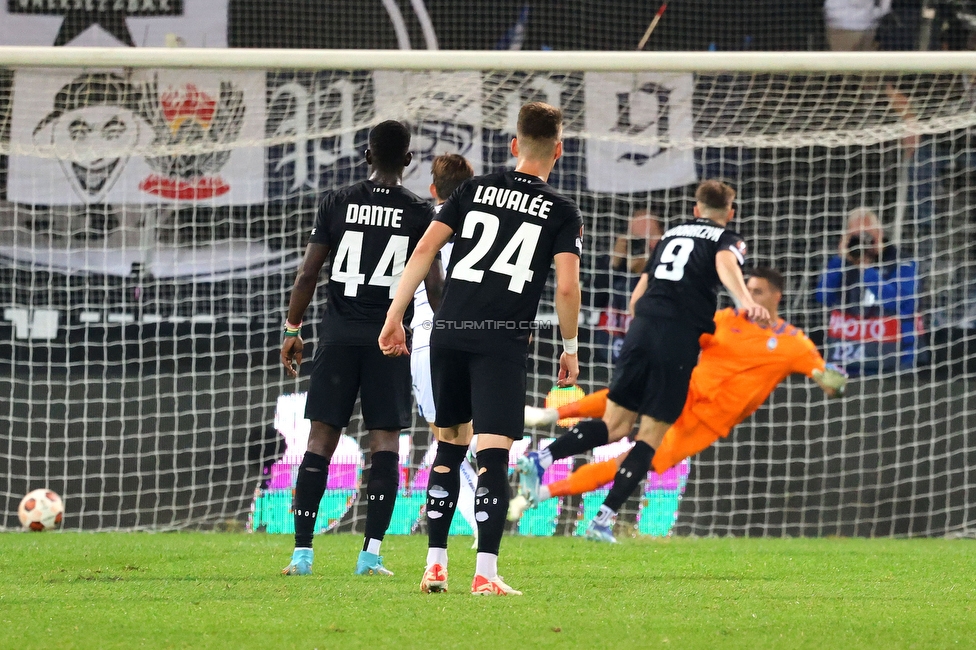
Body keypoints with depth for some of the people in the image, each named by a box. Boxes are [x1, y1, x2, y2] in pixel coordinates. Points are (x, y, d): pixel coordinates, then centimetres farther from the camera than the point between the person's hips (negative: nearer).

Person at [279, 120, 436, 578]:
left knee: (321, 438, 4)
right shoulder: (419, 213, -1)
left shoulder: (337, 204, 2)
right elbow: (432, 283, -1)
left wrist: (292, 329, 11)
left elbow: (308, 273, 2)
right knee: (385, 438, 1)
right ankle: (371, 553, -7)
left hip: (339, 334, 1)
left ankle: (302, 551, 0)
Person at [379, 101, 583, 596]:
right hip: (503, 339, -3)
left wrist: (395, 316, 7)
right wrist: (569, 348, 7)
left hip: (448, 332, 3)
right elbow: (566, 286, -6)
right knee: (493, 454, -5)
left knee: (449, 446, 15)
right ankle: (485, 572, -13)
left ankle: (435, 565, 13)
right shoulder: (562, 212, 4)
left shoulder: (475, 189, 11)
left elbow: (424, 249, 4)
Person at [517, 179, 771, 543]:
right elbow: (725, 264, -17)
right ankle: (604, 519, -6)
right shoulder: (727, 240, 9)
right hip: (680, 336, -5)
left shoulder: (672, 234, 25)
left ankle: (542, 458, -14)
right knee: (652, 435, 2)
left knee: (615, 425, 9)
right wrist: (745, 301, -35)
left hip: (642, 324, 5)